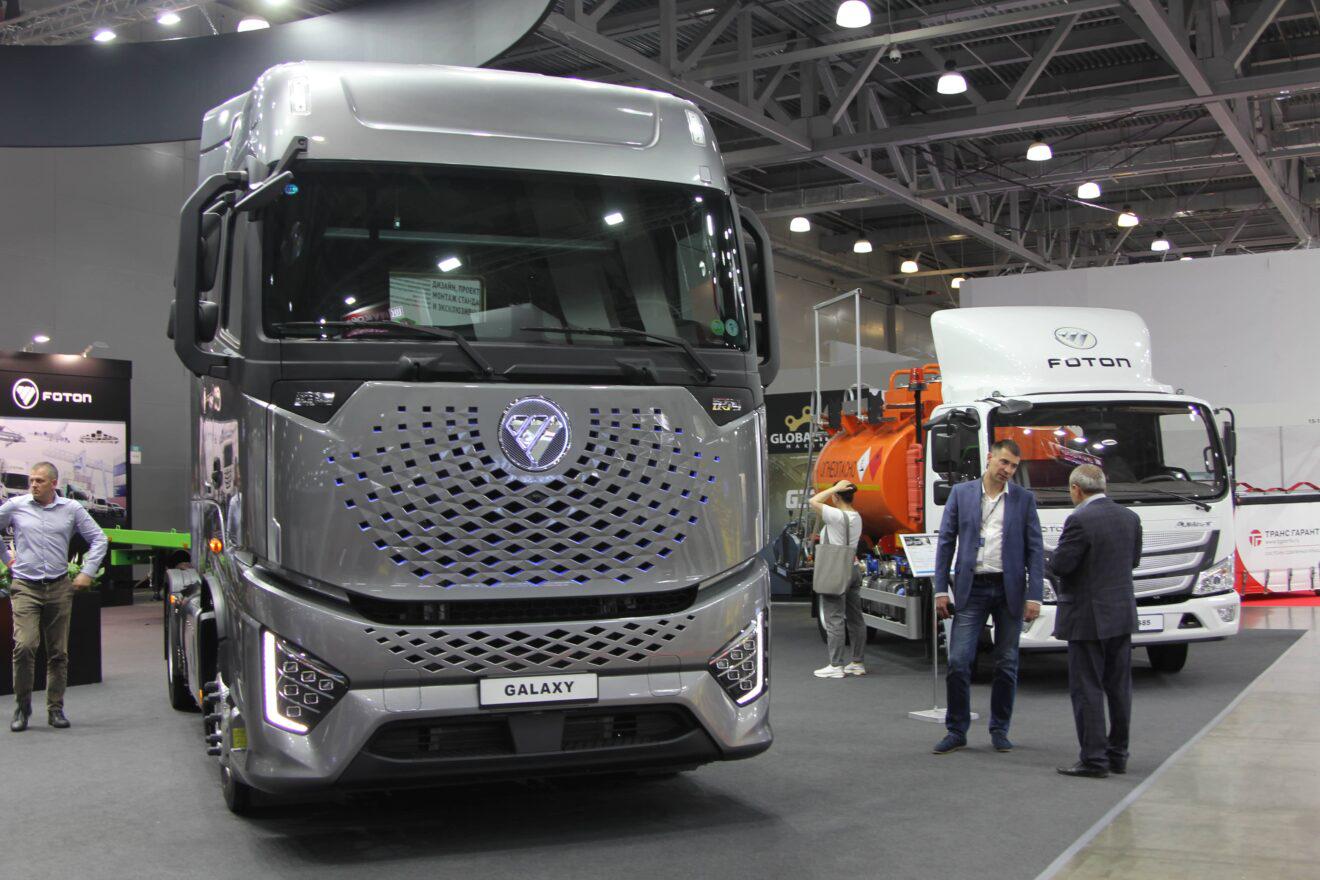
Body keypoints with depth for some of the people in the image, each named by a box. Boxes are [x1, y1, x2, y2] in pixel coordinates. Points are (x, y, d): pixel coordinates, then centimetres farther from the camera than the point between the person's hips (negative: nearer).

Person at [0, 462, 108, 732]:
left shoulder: (71, 509, 5)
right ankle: (22, 706, -2)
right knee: (24, 646, -16)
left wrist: (87, 572, 3)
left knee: (58, 653, 5)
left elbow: (99, 539, 10)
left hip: (59, 588, 2)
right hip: (25, 588, -2)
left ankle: (55, 709, 14)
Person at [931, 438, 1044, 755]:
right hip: (971, 589, -1)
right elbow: (946, 542, 4)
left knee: (1007, 665, 7)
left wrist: (1034, 596, -7)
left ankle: (999, 729, 21)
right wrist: (941, 590, -2)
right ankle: (956, 731, 8)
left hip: (1010, 590, 1)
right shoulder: (961, 493, 4)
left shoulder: (1024, 499, 4)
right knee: (958, 662, -4)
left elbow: (1035, 549, 2)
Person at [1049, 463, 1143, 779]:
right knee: (1119, 687, 14)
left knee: (1087, 689, 0)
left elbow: (1060, 565, -19)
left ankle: (1094, 758, 1)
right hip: (1123, 614, 7)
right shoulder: (1130, 518, 5)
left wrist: (1057, 556, 3)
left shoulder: (1080, 520, -18)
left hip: (1087, 616, -7)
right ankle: (1118, 755, 21)